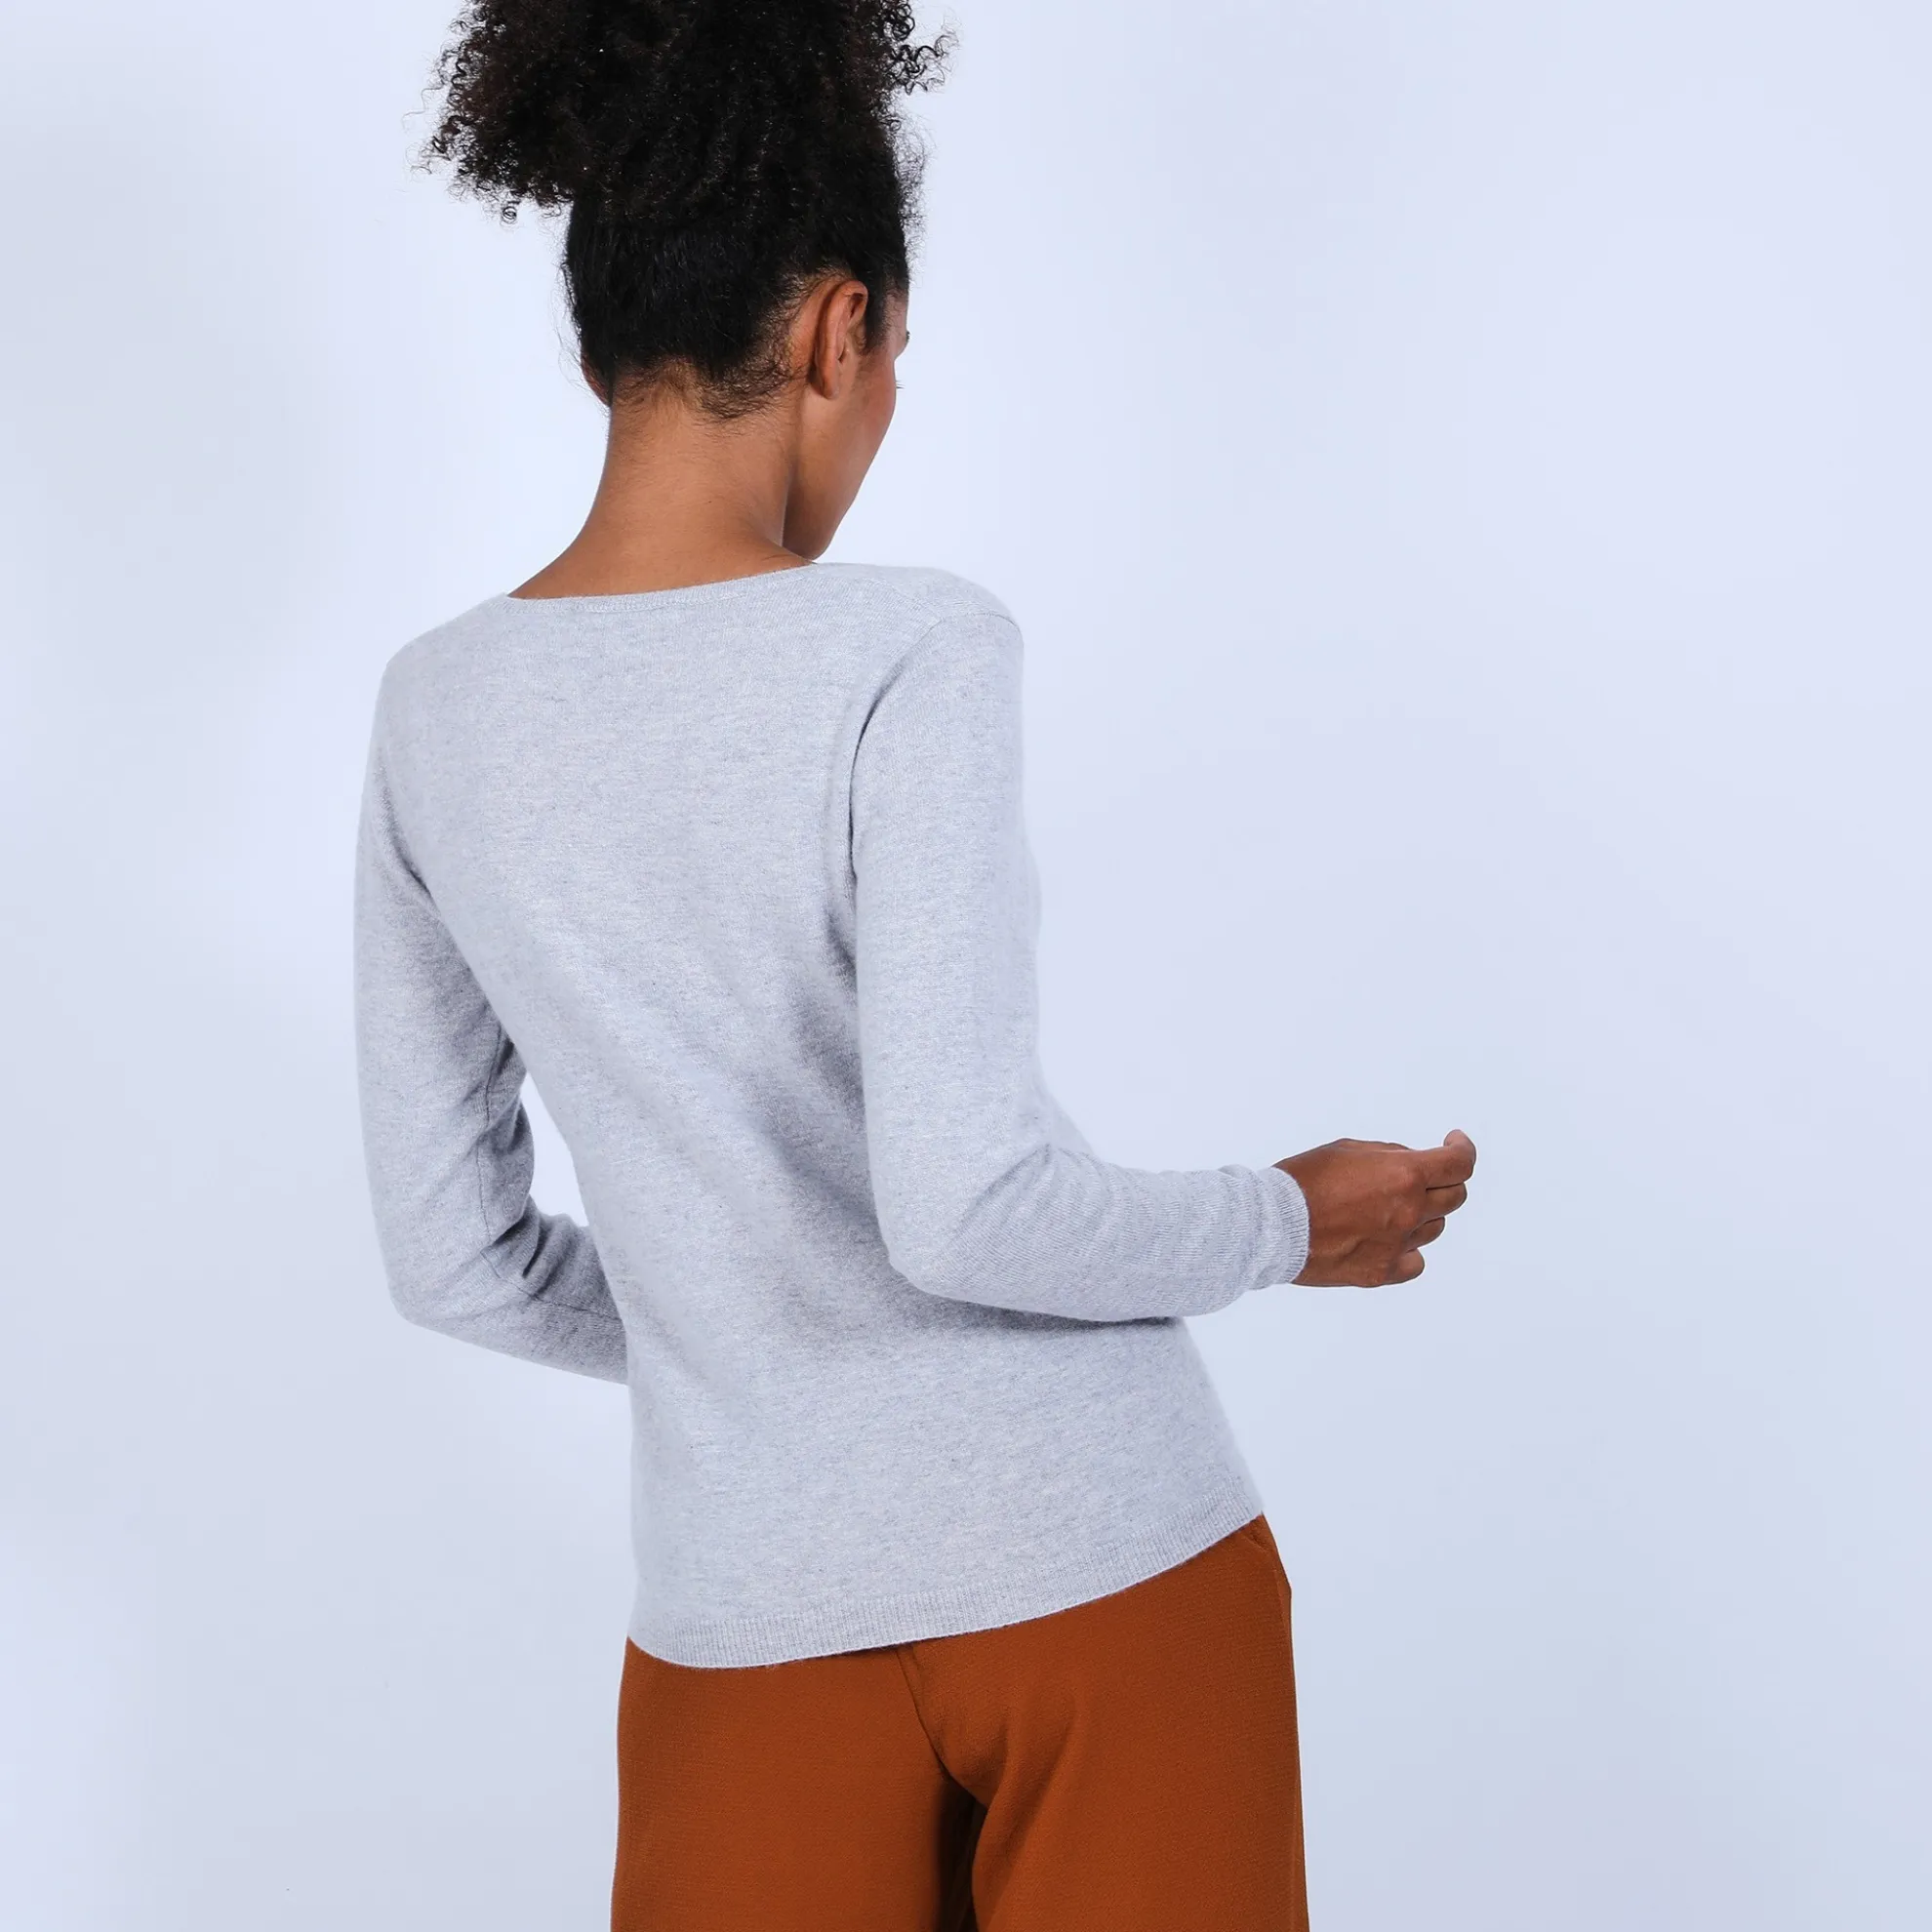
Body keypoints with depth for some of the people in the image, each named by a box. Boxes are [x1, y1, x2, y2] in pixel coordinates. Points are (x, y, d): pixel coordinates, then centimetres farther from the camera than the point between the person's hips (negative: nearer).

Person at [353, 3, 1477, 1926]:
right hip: (1105, 1555, -3)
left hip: (751, 1611, 4)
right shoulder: (908, 654, -16)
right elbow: (963, 1201, -23)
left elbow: (453, 1260, 5)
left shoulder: (435, 711, 0)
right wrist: (1291, 1222, -6)